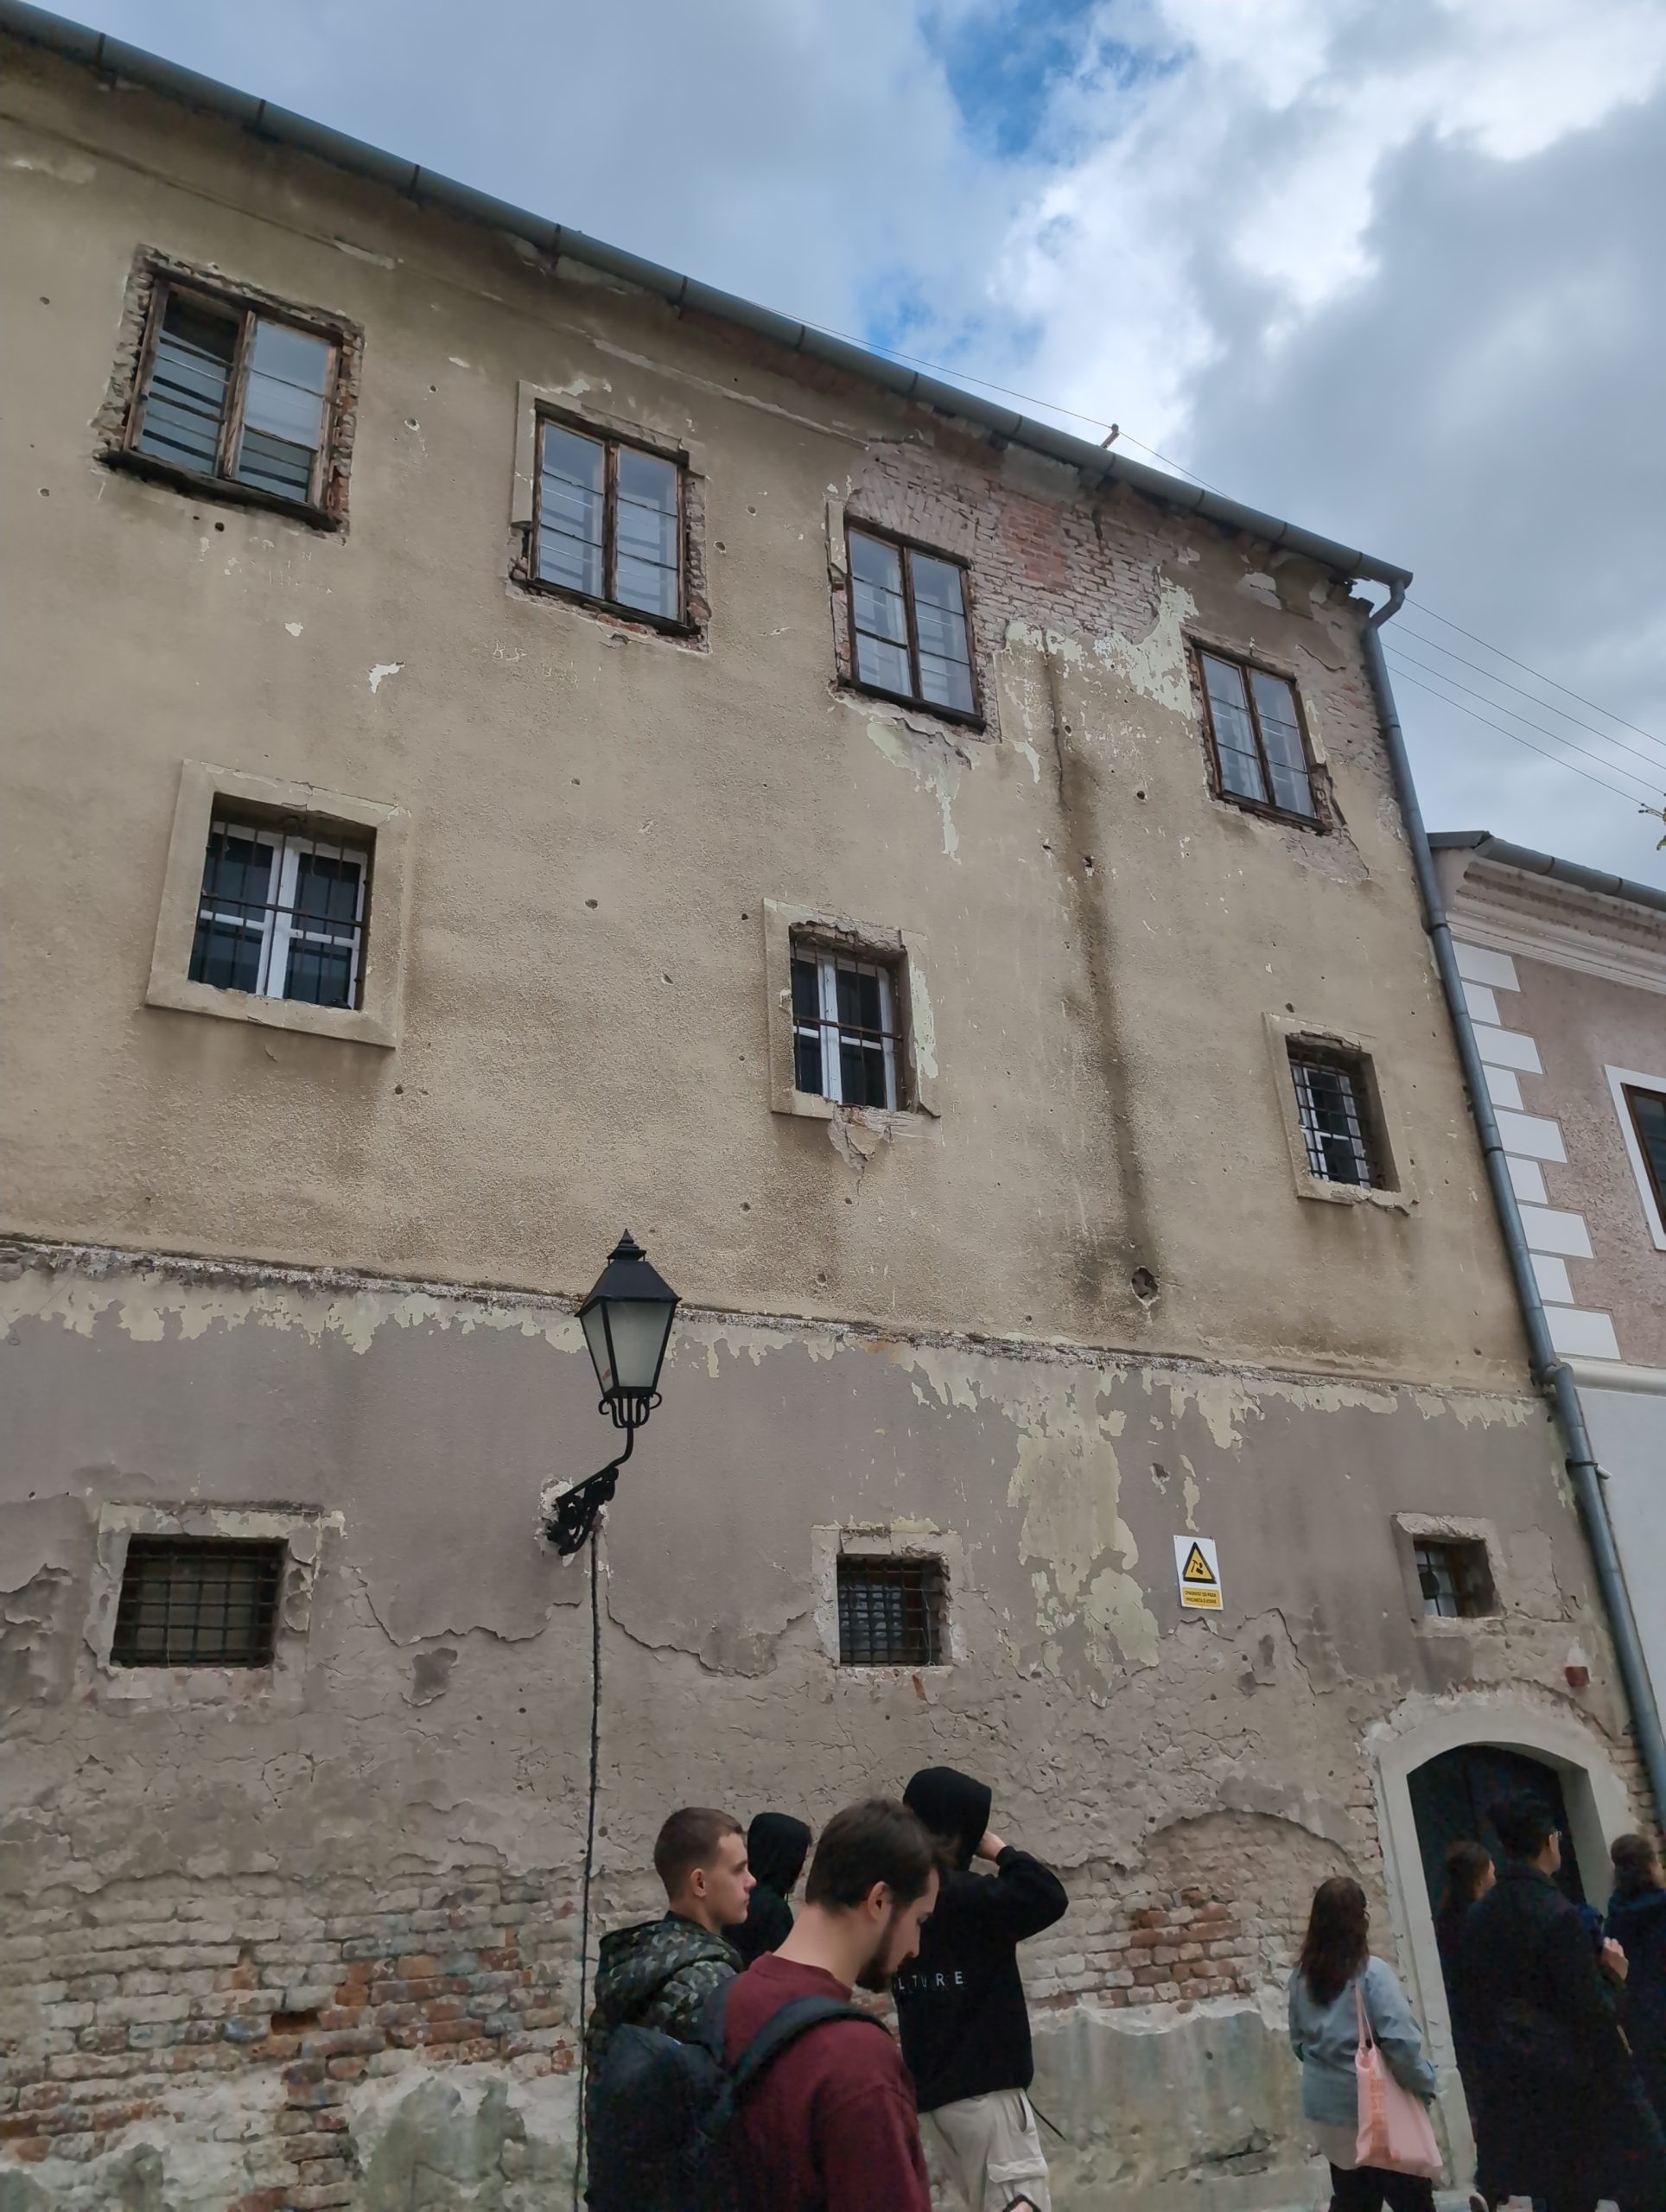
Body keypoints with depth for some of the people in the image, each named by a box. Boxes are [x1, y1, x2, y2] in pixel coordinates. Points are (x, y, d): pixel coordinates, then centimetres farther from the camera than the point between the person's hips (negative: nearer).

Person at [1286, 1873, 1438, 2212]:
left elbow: (1298, 2043, 9)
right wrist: (1425, 2082, -4)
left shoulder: (1302, 1975, 0)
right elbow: (1401, 2042, -21)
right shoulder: (1371, 1972, -19)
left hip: (1325, 2108, 6)